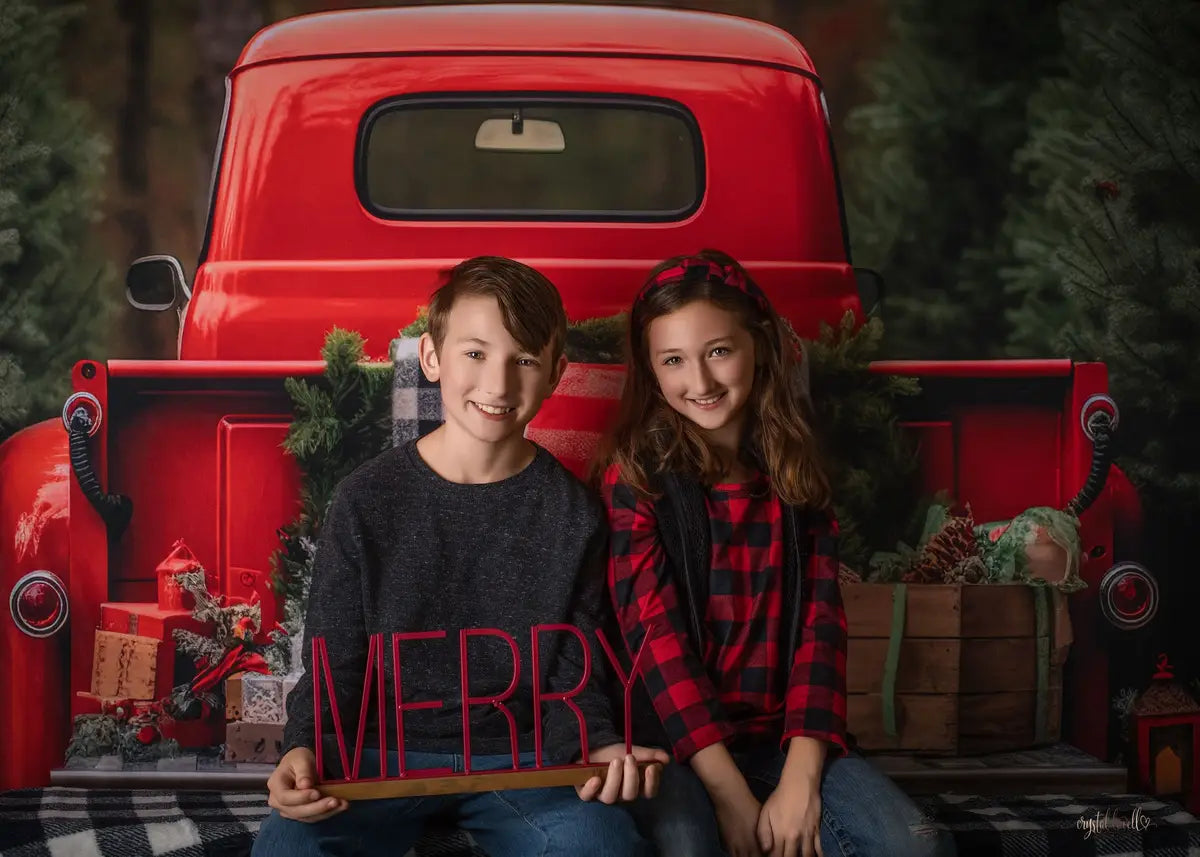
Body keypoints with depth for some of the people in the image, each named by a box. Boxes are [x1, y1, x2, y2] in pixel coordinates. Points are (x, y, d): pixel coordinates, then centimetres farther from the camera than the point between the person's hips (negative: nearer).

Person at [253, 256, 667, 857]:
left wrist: (597, 746, -18)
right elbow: (333, 662, 2)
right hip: (381, 751, 0)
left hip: (518, 754, 1)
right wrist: (305, 749, -18)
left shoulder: (572, 513, 0)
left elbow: (572, 672, 3)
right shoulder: (368, 499, -3)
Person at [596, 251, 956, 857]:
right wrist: (730, 793, -18)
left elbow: (820, 622, 2)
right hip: (672, 739, -4)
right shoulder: (636, 472, -1)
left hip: (779, 738, 4)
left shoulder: (795, 474, 10)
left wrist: (801, 779, -12)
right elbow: (653, 629, -9)